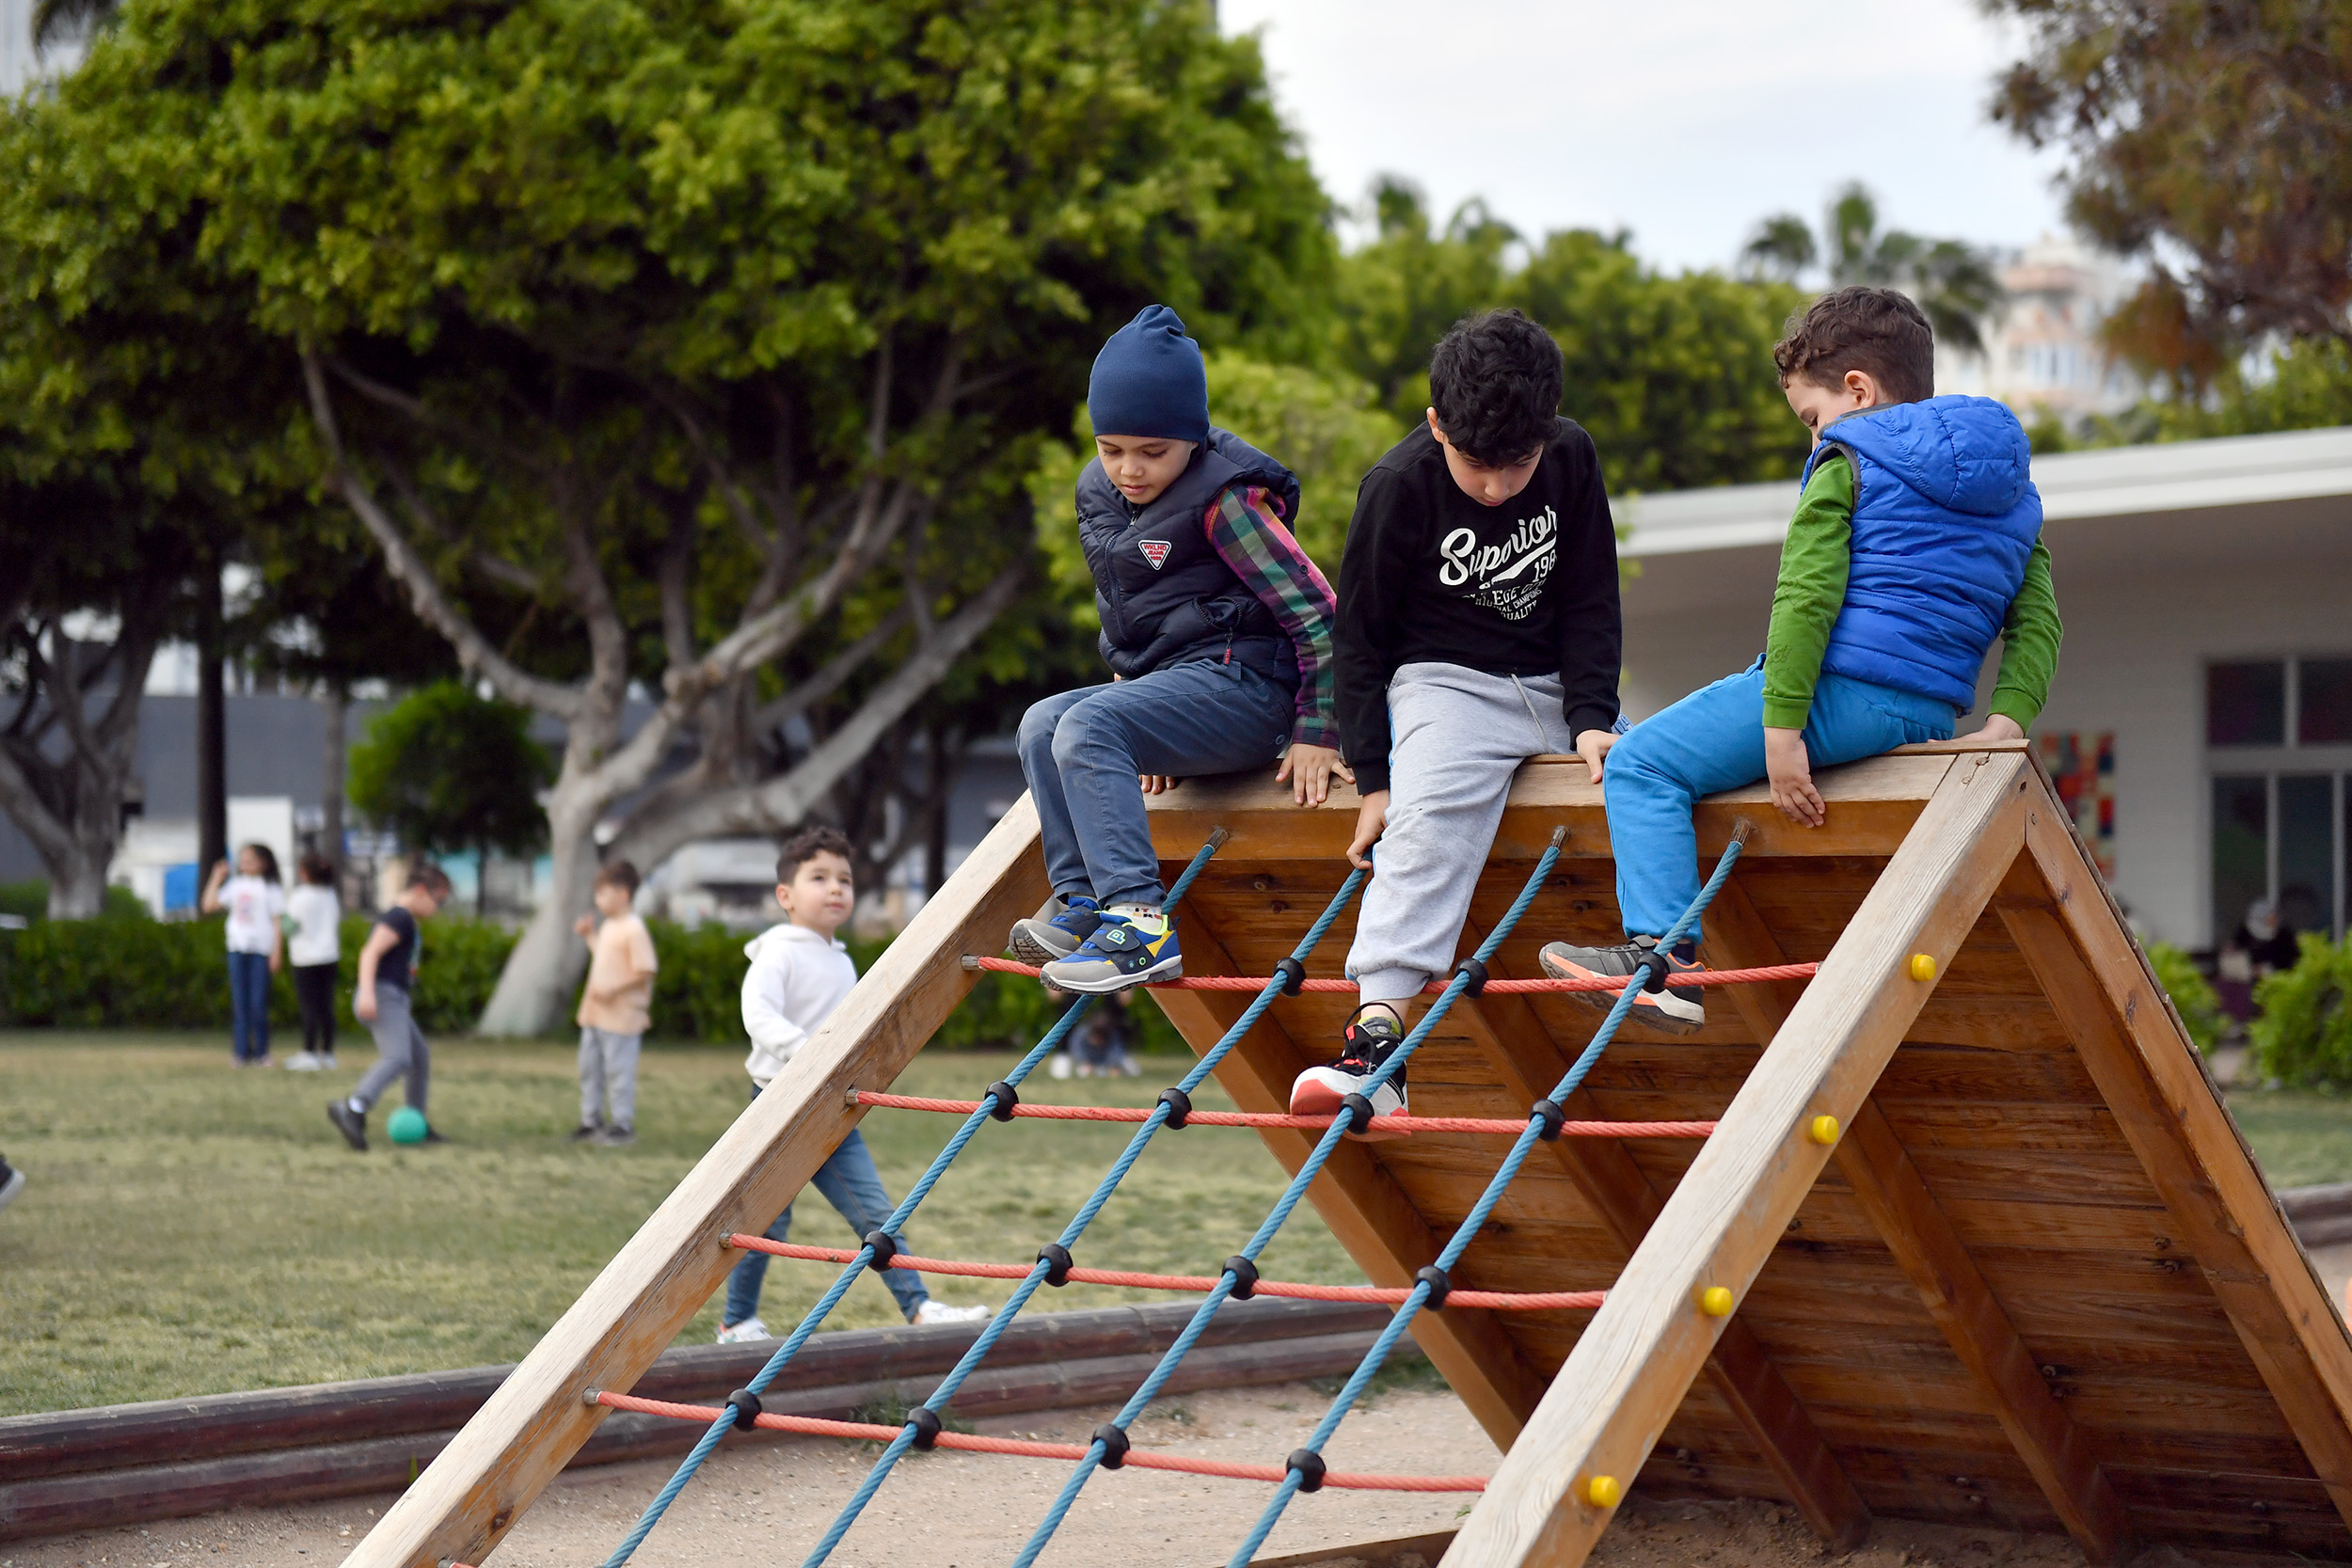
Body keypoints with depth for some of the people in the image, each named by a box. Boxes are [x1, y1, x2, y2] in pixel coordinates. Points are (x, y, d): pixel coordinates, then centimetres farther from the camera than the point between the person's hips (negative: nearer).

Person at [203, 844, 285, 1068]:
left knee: (258, 1003, -4)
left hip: (262, 949, -4)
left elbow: (278, 921, -2)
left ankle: (261, 1053, 5)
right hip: (237, 948, 4)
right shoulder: (235, 885, 12)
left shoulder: (270, 888, 0)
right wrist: (216, 879, 9)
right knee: (239, 1001, 1)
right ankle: (241, 1052, 4)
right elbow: (209, 905, 11)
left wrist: (277, 951, -8)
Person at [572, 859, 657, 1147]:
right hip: (595, 1014, 10)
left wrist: (613, 990, -24)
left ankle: (623, 1124, 5)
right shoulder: (608, 926, 12)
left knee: (618, 1070, -3)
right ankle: (591, 1121, 25)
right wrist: (589, 936, 19)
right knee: (590, 1067, 15)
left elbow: (645, 972, -20)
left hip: (621, 1015, -10)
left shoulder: (634, 929, -17)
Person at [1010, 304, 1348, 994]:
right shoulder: (1099, 494, 12)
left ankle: (1141, 924, -34)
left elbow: (1318, 612, -13)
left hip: (1241, 684, -9)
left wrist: (1316, 733, -13)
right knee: (1041, 726, -8)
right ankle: (1083, 905, -12)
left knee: (1088, 726, -26)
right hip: (1164, 684, 9)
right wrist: (1147, 738, 23)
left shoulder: (1221, 500, -12)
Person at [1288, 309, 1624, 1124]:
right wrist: (1372, 775, -9)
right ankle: (1374, 1038, -42)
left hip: (1556, 684, 5)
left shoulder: (1572, 459, -4)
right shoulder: (1399, 485, -14)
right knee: (1429, 820, -30)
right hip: (1445, 682, -5)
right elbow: (1358, 635, -6)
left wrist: (1591, 718, -8)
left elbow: (1591, 604, 5)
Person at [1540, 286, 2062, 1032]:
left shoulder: (1847, 466, -2)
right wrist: (2007, 720, 5)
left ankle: (1666, 955, -19)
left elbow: (1806, 598, -13)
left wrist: (1781, 728, -17)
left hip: (1843, 689, -9)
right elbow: (2037, 621, 12)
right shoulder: (2014, 493, 20)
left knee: (1642, 764, -5)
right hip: (1935, 712, 9)